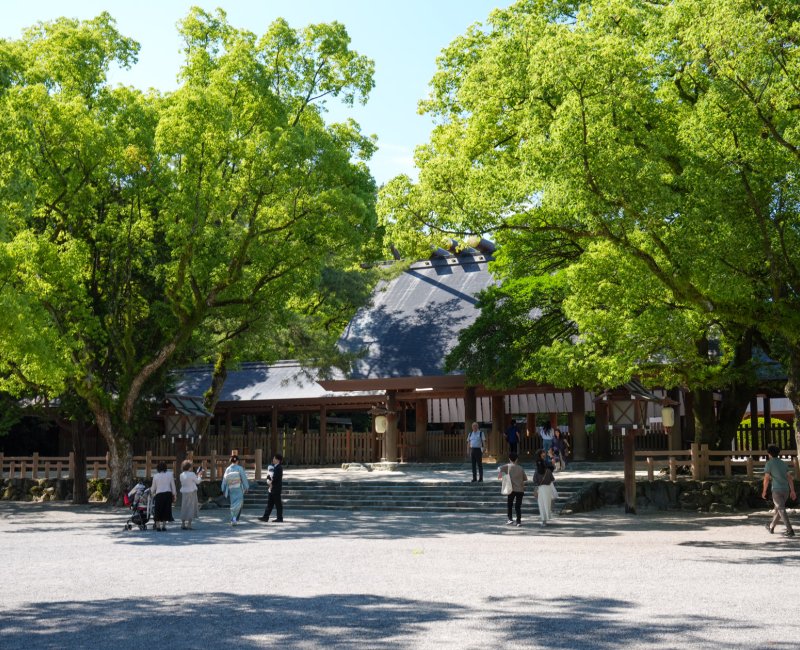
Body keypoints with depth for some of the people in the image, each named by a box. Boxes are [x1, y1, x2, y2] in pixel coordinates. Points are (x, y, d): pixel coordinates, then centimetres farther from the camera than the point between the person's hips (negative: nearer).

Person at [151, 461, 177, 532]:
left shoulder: (155, 476, 1)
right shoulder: (170, 474, 2)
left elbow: (153, 488, 9)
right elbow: (173, 486, 4)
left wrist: (152, 492, 30)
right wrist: (174, 495, 12)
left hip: (159, 494, -1)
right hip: (168, 494, 1)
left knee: (158, 510, 8)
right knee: (166, 510, 9)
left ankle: (158, 526, 7)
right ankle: (163, 525, 9)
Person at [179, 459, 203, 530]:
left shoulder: (181, 475, 3)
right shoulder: (192, 474, -14)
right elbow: (198, 482, -4)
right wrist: (199, 475, 15)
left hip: (184, 492, 6)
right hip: (191, 492, -6)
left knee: (184, 508, 11)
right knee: (191, 508, -1)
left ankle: (183, 525, 13)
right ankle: (189, 525, -4)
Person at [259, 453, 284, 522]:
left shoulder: (279, 467, -14)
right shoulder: (273, 467, 14)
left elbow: (276, 477, -21)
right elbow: (268, 474, 14)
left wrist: (271, 482, -9)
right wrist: (268, 479, -5)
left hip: (277, 488, -9)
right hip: (272, 488, 9)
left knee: (278, 504, -1)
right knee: (269, 503, 10)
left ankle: (280, 518, 6)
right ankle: (265, 517, 12)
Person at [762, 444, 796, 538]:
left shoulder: (769, 463, -7)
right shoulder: (783, 463, 12)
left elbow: (766, 478, -11)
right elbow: (790, 477, 6)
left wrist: (764, 491, 0)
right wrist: (792, 491, 5)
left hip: (777, 490, -7)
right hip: (785, 490, 7)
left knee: (781, 510, -7)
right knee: (778, 508, 20)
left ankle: (790, 531, -16)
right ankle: (771, 527, 34)